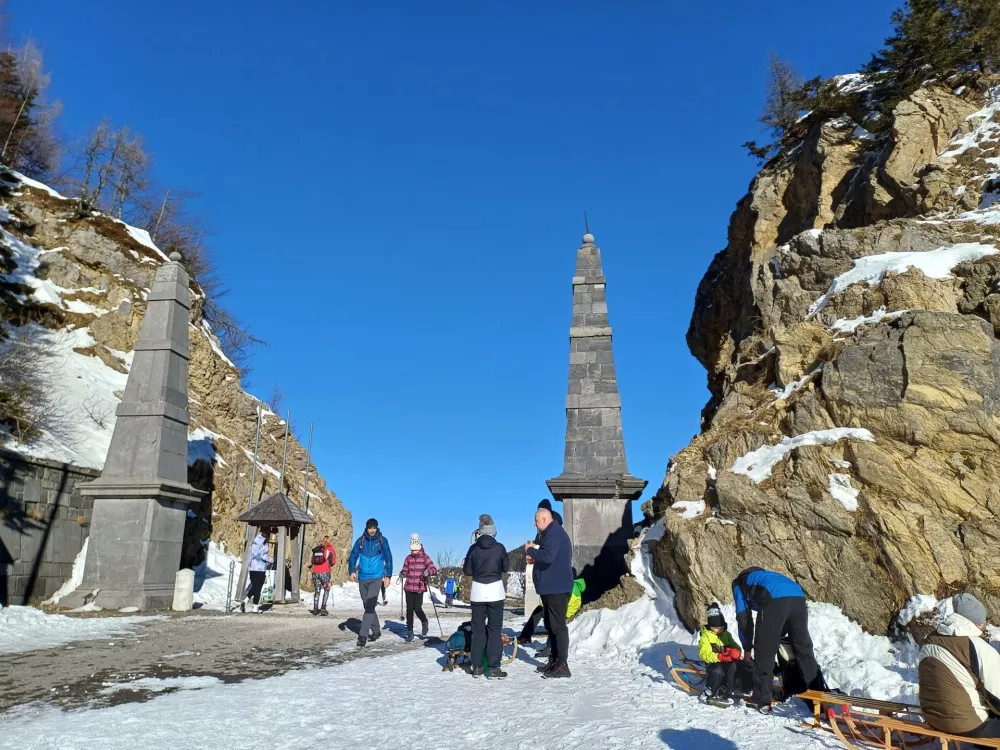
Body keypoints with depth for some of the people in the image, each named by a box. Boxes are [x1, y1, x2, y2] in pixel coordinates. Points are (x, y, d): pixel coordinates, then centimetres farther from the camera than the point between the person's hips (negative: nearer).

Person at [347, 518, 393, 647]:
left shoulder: (382, 540, -2)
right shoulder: (361, 540, 2)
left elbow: (388, 558, 2)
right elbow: (353, 556, 4)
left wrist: (388, 576, 0)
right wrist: (352, 571, -11)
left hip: (376, 577, -3)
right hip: (362, 578, 4)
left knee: (370, 606, -13)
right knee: (367, 606, 13)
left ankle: (363, 635, -14)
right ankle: (376, 631, 28)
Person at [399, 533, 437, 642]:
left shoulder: (425, 557, -3)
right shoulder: (409, 558, 8)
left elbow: (434, 570, -10)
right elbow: (405, 570, 14)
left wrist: (428, 571, -32)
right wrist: (402, 574, -9)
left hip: (420, 588, -3)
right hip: (409, 587, 3)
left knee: (417, 608, -10)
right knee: (409, 609, 3)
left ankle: (424, 622, 23)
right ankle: (410, 632, 15)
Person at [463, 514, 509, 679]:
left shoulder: (474, 548, -5)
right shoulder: (499, 547, -7)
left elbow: (467, 571, -1)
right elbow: (506, 568, 3)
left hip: (477, 592, 2)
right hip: (495, 591, -2)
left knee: (477, 630, 11)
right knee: (494, 629, 2)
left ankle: (477, 667, 16)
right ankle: (493, 668, -1)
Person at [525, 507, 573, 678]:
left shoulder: (554, 533, -17)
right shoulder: (553, 533, 17)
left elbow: (547, 556, -29)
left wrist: (530, 550, -14)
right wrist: (535, 550, 7)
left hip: (557, 588, -11)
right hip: (552, 587, 11)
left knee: (558, 626, -8)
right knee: (550, 625, 15)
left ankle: (562, 665, -5)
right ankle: (554, 661, 22)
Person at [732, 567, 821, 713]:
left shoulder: (739, 584, 31)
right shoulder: (765, 576, 45)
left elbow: (743, 617, 23)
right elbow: (782, 620, 43)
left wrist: (747, 648, 30)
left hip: (775, 599, -5)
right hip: (798, 597, 5)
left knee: (764, 653, 6)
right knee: (803, 647, 18)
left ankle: (762, 702, 10)